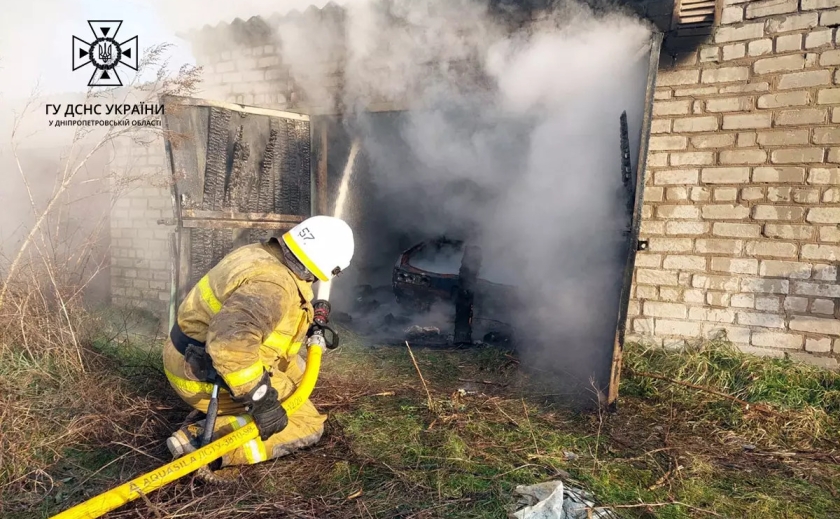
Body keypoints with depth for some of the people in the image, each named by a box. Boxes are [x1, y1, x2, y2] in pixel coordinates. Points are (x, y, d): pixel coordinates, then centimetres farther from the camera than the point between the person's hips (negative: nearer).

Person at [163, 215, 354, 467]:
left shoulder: (259, 254, 0)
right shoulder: (273, 286, -30)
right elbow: (230, 342, -44)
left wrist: (308, 318, 21)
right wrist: (261, 401, -36)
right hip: (206, 378, -10)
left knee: (294, 371, 25)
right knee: (307, 424, -5)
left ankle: (229, 412, 14)